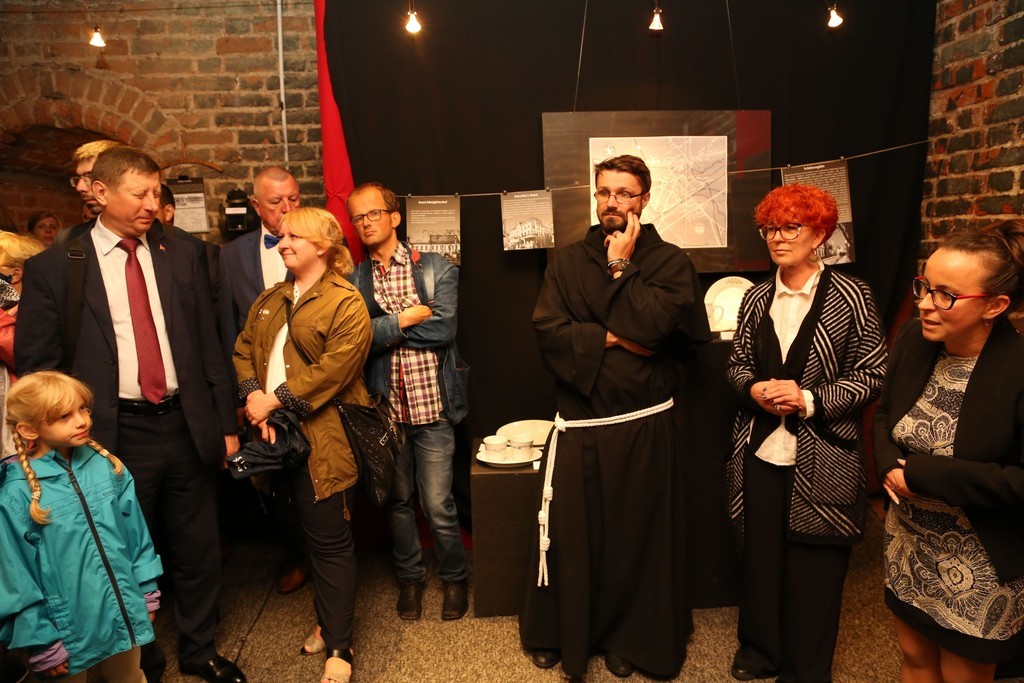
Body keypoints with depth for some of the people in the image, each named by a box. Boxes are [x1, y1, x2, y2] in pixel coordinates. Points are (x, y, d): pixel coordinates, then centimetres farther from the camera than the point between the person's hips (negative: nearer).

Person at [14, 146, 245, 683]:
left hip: (187, 426, 2)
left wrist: (226, 423, 6)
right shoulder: (53, 268, -4)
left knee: (199, 549, 14)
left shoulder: (184, 255, 4)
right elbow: (36, 366, -1)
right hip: (116, 434, -2)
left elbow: (208, 346, 6)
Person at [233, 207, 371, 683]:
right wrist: (253, 396, -8)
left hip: (322, 440, -7)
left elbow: (334, 369, -18)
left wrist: (275, 400, -17)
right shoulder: (270, 301, 16)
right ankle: (329, 619, 36)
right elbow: (244, 349, 10)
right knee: (311, 534, 18)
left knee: (329, 541, 1)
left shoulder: (346, 303, -9)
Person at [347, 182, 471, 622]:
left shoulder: (437, 270, 0)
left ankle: (453, 577, 30)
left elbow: (443, 328, -14)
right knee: (398, 501, 16)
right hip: (384, 409, 2)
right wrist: (406, 318, -14)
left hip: (431, 406, -2)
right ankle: (410, 577, 38)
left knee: (438, 506, 4)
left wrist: (381, 330, -10)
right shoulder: (352, 281, 4)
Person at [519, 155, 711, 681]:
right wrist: (613, 338, -13)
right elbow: (547, 331, -7)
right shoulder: (568, 261, 7)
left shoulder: (669, 261, 2)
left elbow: (655, 326, -16)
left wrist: (620, 268, -9)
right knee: (569, 533, 9)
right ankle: (559, 633, 31)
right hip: (578, 425, 1)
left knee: (638, 534, 10)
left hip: (645, 425, -1)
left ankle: (630, 638, 32)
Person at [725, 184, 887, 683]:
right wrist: (755, 389, -9)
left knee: (814, 566, 9)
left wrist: (810, 399, -17)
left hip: (821, 459, -3)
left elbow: (873, 374, -6)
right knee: (759, 556, 14)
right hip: (760, 451, 4)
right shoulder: (757, 297, 6)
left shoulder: (850, 296, -7)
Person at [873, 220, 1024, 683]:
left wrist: (922, 474, -25)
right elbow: (885, 413, 6)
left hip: (980, 569, -5)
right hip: (907, 544, 5)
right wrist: (889, 464, -13)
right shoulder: (914, 338, -8)